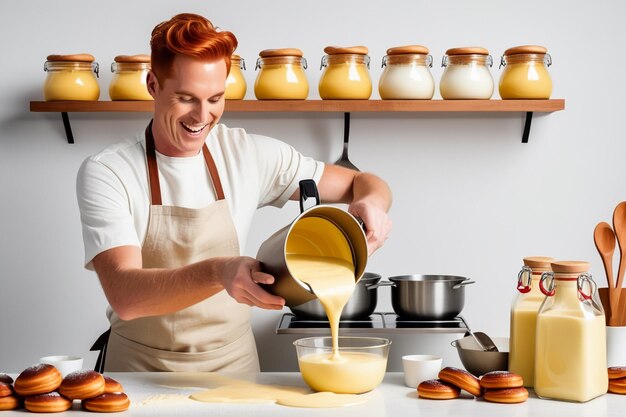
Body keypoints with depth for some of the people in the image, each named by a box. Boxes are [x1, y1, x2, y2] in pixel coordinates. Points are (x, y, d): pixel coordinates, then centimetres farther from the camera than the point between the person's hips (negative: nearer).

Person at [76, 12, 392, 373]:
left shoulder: (249, 154, 0)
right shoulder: (105, 174, -9)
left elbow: (360, 182, 8)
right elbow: (124, 296, -21)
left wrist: (371, 203, -16)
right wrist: (217, 272, -37)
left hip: (233, 364, 4)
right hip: (141, 369, -3)